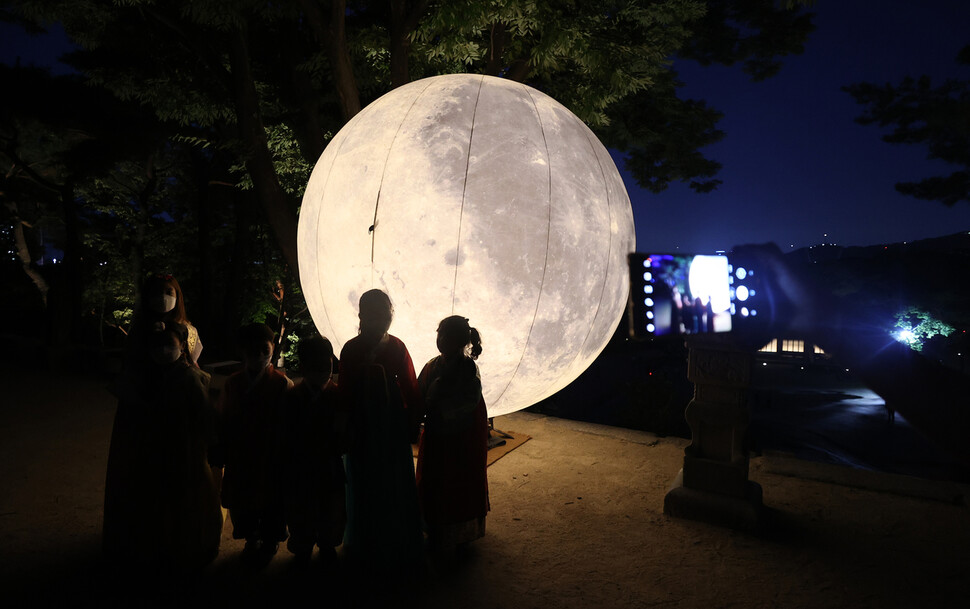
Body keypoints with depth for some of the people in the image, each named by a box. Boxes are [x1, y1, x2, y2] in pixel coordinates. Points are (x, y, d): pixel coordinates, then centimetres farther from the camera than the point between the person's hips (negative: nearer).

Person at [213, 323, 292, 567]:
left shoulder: (282, 384, -16)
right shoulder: (232, 384, -3)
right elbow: (223, 424, 3)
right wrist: (220, 457, 4)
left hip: (272, 461, -3)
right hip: (240, 461, 4)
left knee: (272, 501, 12)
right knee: (242, 501, 18)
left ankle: (270, 542, 38)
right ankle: (251, 539, 44)